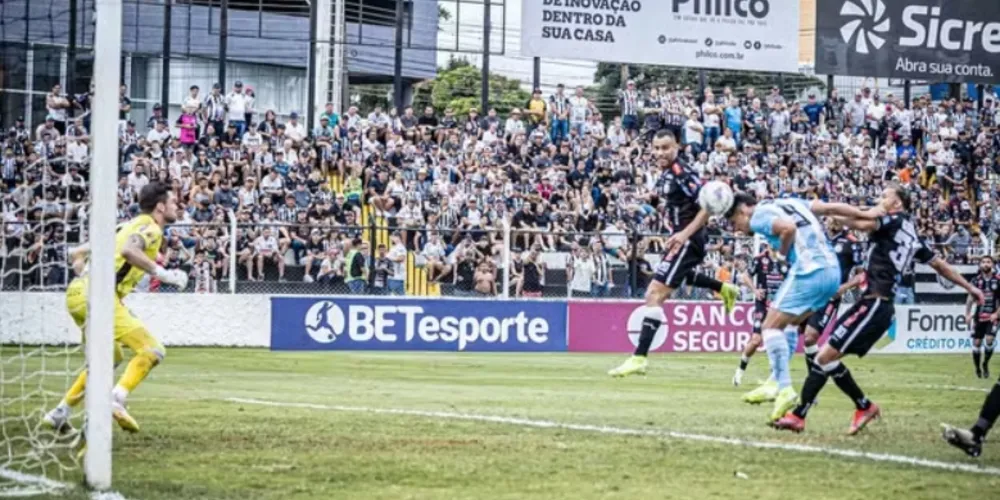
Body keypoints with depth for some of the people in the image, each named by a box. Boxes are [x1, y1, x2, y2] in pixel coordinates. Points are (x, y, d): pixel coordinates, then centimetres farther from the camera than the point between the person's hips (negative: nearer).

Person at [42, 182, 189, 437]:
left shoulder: (129, 225, 25)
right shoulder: (150, 228, -1)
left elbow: (80, 253, 27)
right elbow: (129, 250, -25)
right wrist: (163, 274, -19)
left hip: (78, 292, 9)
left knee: (110, 357, 26)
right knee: (152, 350, -11)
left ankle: (60, 412, 24)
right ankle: (116, 400, -27)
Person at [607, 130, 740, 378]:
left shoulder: (681, 173, -21)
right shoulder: (666, 174, 6)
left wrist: (685, 233, -30)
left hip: (689, 239, -10)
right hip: (682, 237, 10)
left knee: (655, 294, -15)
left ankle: (639, 357, -18)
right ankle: (724, 289, 52)